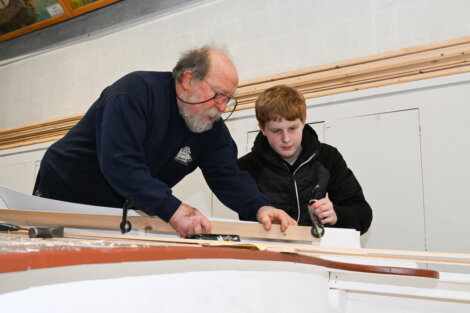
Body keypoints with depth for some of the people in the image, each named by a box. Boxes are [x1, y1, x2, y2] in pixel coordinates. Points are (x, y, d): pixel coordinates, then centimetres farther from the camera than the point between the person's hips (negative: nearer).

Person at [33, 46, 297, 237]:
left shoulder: (212, 128, -4)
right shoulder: (137, 91, -26)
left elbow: (228, 176, -10)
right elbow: (118, 162, -36)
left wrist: (259, 206, -30)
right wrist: (172, 209, -43)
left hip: (116, 216, 5)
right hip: (62, 195, -4)